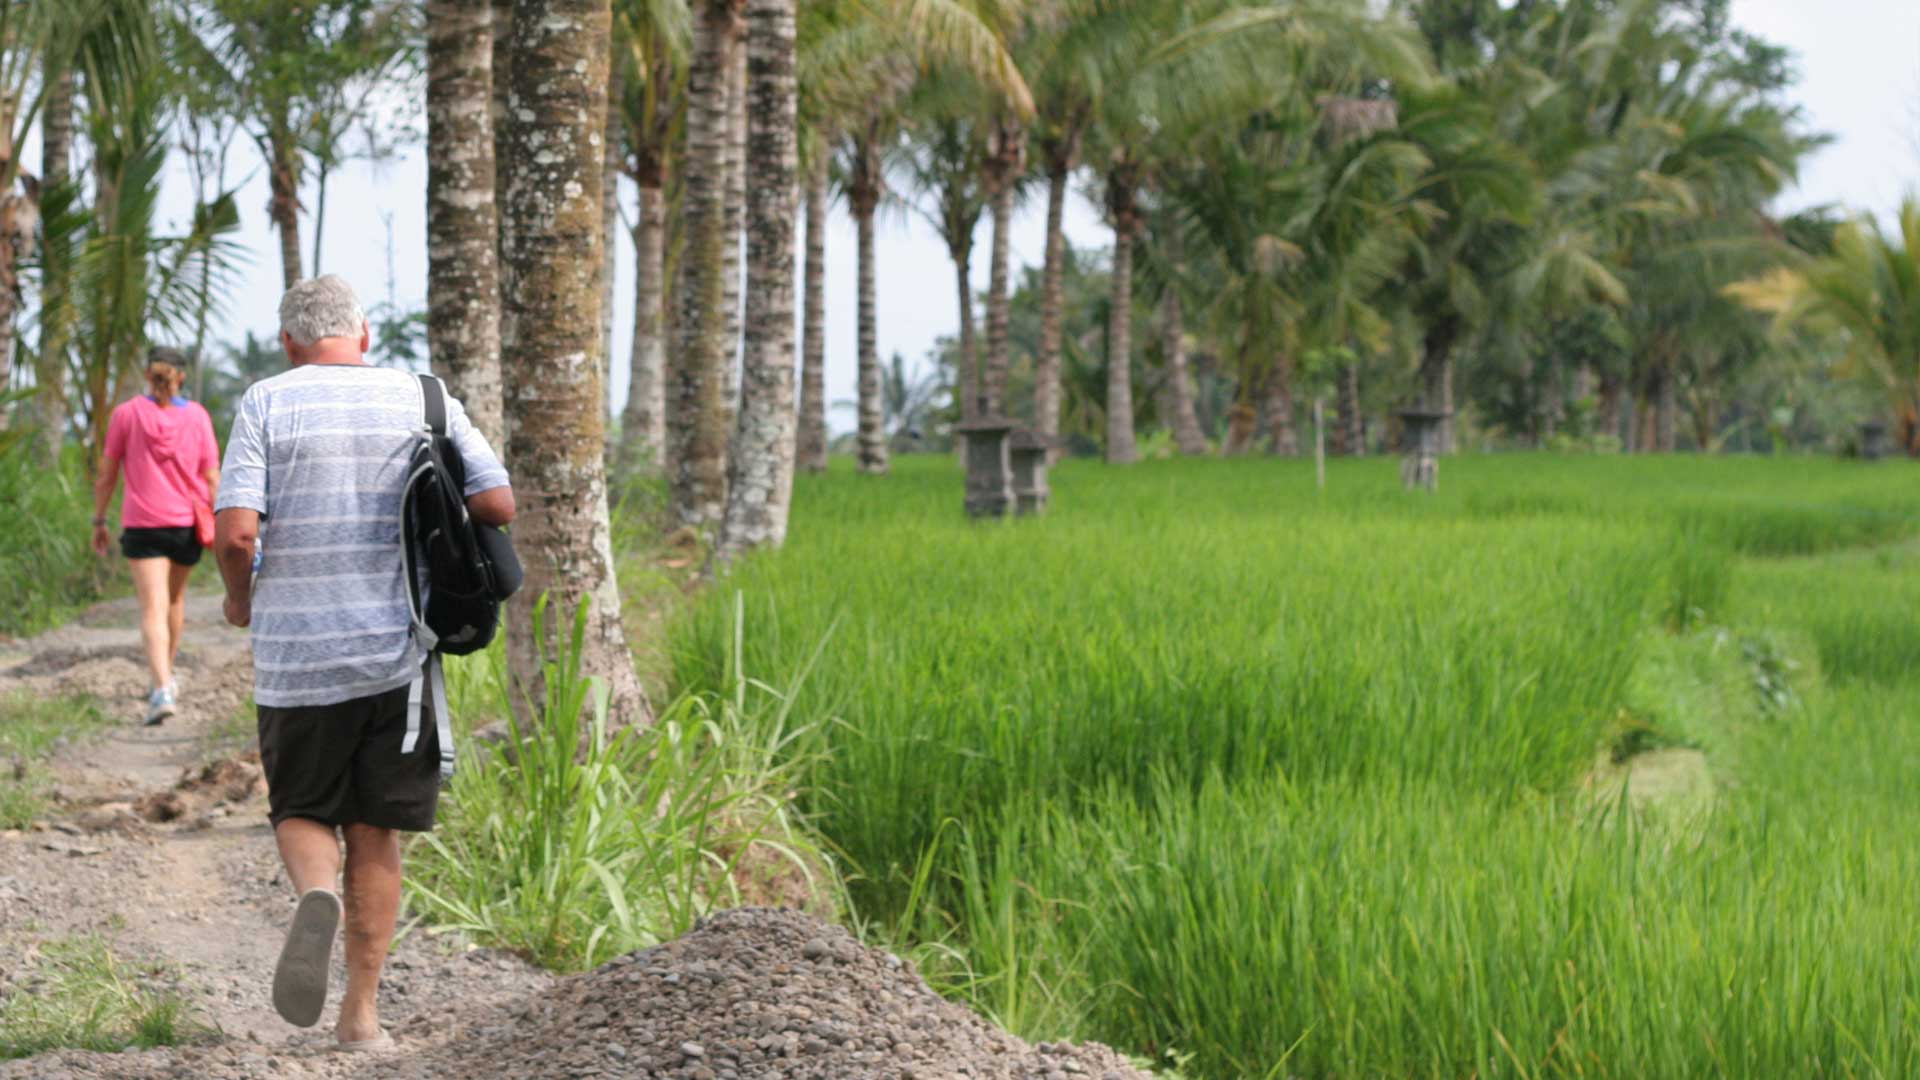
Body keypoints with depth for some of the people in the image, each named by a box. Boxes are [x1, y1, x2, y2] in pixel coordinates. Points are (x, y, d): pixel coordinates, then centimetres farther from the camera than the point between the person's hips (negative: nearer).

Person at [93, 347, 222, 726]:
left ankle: (163, 689, -24)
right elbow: (212, 477, -2)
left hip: (143, 525, -2)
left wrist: (99, 522, 10)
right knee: (175, 598, 23)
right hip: (188, 524, 2)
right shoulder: (197, 416, 0)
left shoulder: (126, 414, -2)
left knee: (153, 608, -8)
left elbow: (106, 476, 1)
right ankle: (166, 675, 35)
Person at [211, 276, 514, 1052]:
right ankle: (361, 1014, 11)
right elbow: (497, 503, -3)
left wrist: (240, 598, 8)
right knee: (375, 833, 11)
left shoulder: (266, 405, -2)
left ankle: (317, 897, -18)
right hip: (400, 652, 2)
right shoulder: (422, 400, 4)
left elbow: (235, 530, -13)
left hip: (298, 656, -2)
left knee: (302, 814, 15)